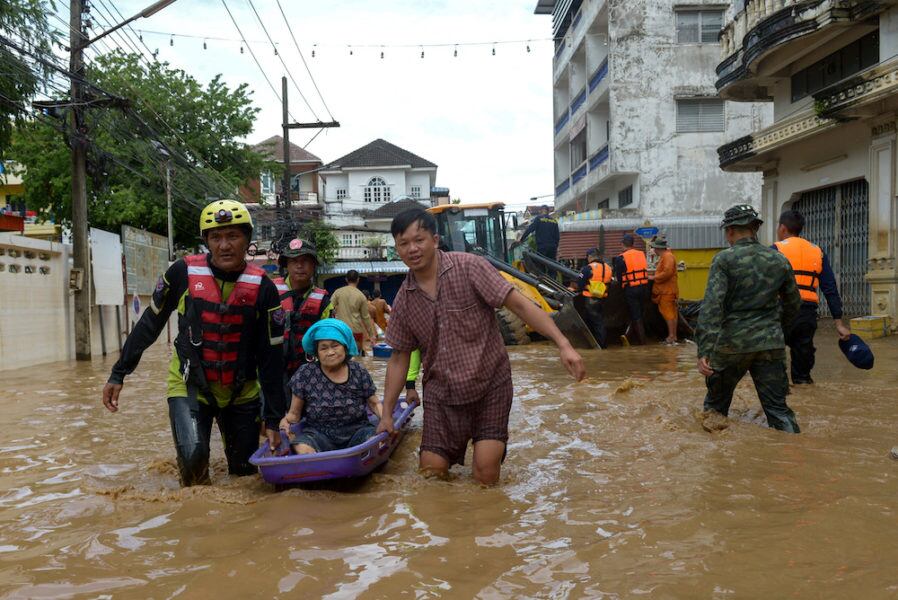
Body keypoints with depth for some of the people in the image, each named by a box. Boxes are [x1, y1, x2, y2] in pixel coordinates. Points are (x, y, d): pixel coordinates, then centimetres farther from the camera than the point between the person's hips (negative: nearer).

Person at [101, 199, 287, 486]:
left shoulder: (262, 288, -11)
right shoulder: (183, 272, -11)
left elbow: (271, 356, -8)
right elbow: (149, 324, 2)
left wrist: (274, 418, -7)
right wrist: (118, 374, 3)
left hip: (241, 390, 1)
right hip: (189, 384, -1)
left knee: (245, 470, 9)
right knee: (192, 456, -22)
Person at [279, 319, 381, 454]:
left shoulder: (358, 372, 1)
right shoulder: (305, 374, -3)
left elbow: (374, 403, 9)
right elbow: (294, 413, 1)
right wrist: (286, 421, -21)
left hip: (356, 432, 2)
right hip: (318, 434, -1)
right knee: (301, 448, -33)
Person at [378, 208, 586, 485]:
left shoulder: (468, 267, -12)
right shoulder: (403, 300, 1)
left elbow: (519, 305, -15)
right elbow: (399, 358, 10)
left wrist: (563, 345, -25)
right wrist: (387, 414, 9)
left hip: (489, 383, -3)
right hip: (441, 392, 4)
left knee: (485, 475, -8)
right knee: (431, 471, 1)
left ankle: (488, 444, 25)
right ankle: (455, 446, 32)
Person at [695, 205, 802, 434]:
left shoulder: (724, 260, -9)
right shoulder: (779, 260, 5)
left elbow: (712, 306, -19)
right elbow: (793, 303, 17)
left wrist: (704, 351, -22)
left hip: (732, 344, -3)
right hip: (771, 344, 3)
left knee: (716, 404, 17)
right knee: (777, 407, 6)